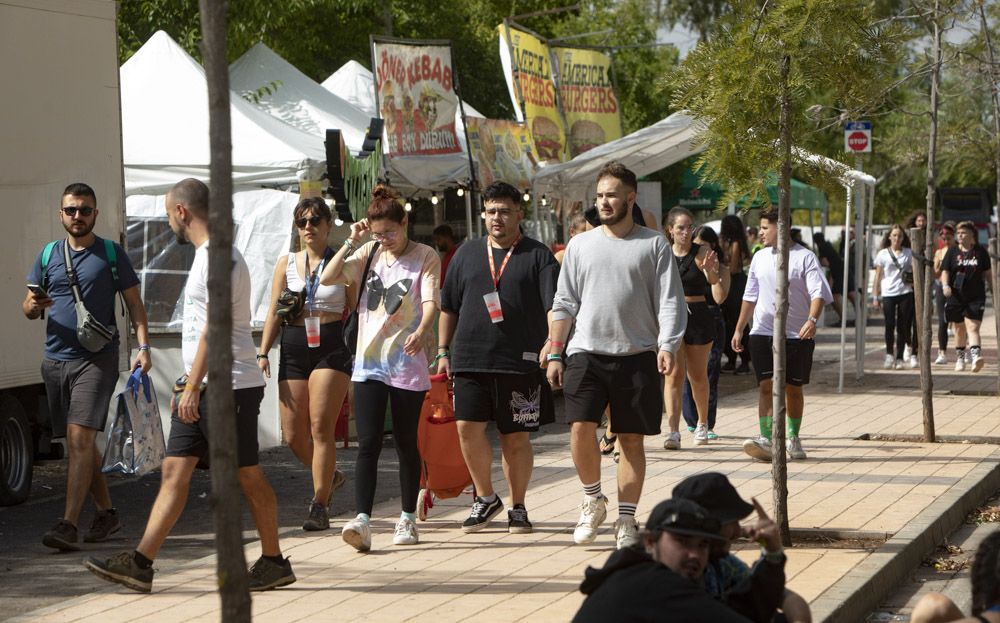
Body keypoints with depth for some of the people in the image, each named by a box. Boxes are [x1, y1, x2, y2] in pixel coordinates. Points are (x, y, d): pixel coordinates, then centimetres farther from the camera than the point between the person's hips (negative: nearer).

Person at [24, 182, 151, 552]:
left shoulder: (111, 254, 3)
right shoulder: (48, 255, 12)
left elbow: (134, 303, 4)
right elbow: (28, 309, 14)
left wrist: (143, 346, -9)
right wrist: (34, 305, -11)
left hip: (97, 359, -5)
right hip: (56, 359, 5)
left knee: (80, 438, -16)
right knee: (79, 442, 10)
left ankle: (69, 525, -21)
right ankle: (106, 514, 24)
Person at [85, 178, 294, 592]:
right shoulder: (207, 255, 18)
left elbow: (213, 329, -21)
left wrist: (193, 387, -22)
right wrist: (188, 383, 23)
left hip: (230, 387, -10)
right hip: (201, 389, 10)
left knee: (248, 476, 0)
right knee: (174, 472, 3)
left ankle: (274, 563, 11)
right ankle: (140, 564, -1)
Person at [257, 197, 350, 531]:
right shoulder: (286, 263, 11)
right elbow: (274, 313, 11)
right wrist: (263, 352, 2)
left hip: (331, 348, -3)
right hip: (294, 349, 4)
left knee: (321, 428, -10)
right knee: (293, 434, 2)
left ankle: (320, 506, -4)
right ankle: (329, 476, 30)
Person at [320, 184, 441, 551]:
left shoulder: (425, 257, -1)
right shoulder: (369, 253, 10)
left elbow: (431, 301, -14)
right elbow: (327, 278, 0)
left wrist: (421, 331, -33)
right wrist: (352, 242, -5)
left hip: (407, 362, -2)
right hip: (368, 362, 2)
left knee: (406, 444, 7)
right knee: (368, 443, -8)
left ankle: (407, 519, 20)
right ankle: (362, 520, -15)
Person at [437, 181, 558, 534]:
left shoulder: (538, 256, 3)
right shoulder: (467, 255, 14)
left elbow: (555, 306, -5)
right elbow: (449, 307, 19)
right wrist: (443, 351, 14)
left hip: (520, 362, -3)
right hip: (470, 359, 3)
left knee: (516, 438, 3)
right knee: (468, 429, -6)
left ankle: (517, 508, 17)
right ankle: (485, 498, 14)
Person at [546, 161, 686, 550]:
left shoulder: (654, 245, 3)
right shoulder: (581, 245, 10)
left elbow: (669, 302, -1)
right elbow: (564, 304, 12)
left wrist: (667, 346, -16)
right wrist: (554, 354, 5)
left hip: (636, 355, -1)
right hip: (586, 353, 1)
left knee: (631, 440, 3)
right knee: (581, 428, -14)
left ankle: (626, 521, 11)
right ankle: (592, 500, 8)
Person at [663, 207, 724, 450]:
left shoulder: (702, 255, -5)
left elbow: (720, 296, -13)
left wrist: (712, 272, -29)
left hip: (698, 317, -1)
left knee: (697, 375, 12)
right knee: (674, 373, -12)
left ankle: (702, 423, 35)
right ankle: (673, 431, -17)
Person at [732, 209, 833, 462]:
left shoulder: (804, 257, -4)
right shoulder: (760, 258, 11)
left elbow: (818, 292, -13)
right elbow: (751, 296, 19)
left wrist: (812, 320, -29)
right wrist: (739, 328, 17)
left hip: (797, 335, -3)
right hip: (763, 333, 3)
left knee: (793, 389, 8)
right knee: (766, 386, -11)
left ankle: (793, 438, 25)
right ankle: (766, 440, -18)